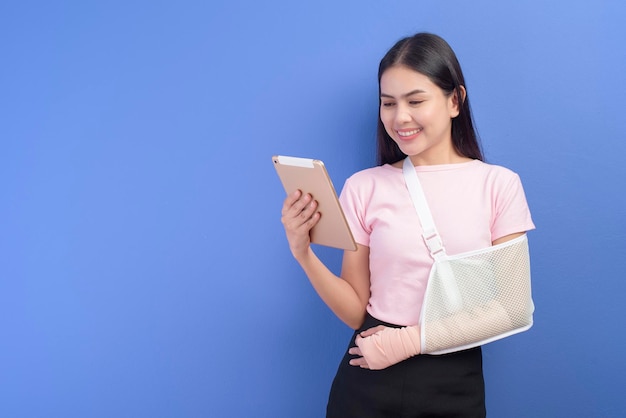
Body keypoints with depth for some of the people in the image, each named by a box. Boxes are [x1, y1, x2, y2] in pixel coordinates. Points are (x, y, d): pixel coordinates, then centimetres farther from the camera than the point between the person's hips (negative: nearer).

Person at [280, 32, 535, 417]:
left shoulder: (499, 184, -4)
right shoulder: (364, 188, -2)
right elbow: (356, 312, -1)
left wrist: (414, 339, -14)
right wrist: (303, 253, -16)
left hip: (456, 383, 0)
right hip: (369, 380, 1)